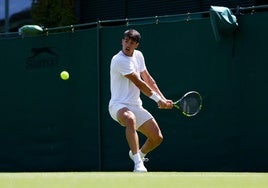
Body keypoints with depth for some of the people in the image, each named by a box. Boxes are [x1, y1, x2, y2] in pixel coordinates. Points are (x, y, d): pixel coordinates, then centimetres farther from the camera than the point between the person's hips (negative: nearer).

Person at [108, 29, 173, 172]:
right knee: (130, 118, -42)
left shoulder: (138, 55, 10)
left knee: (157, 137, 0)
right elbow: (139, 84, -15)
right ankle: (138, 164, -48)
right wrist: (158, 99, -9)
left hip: (136, 106, 8)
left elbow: (147, 79, 19)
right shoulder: (119, 60, -16)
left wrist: (163, 99, 12)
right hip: (119, 105, -8)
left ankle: (139, 154, 33)